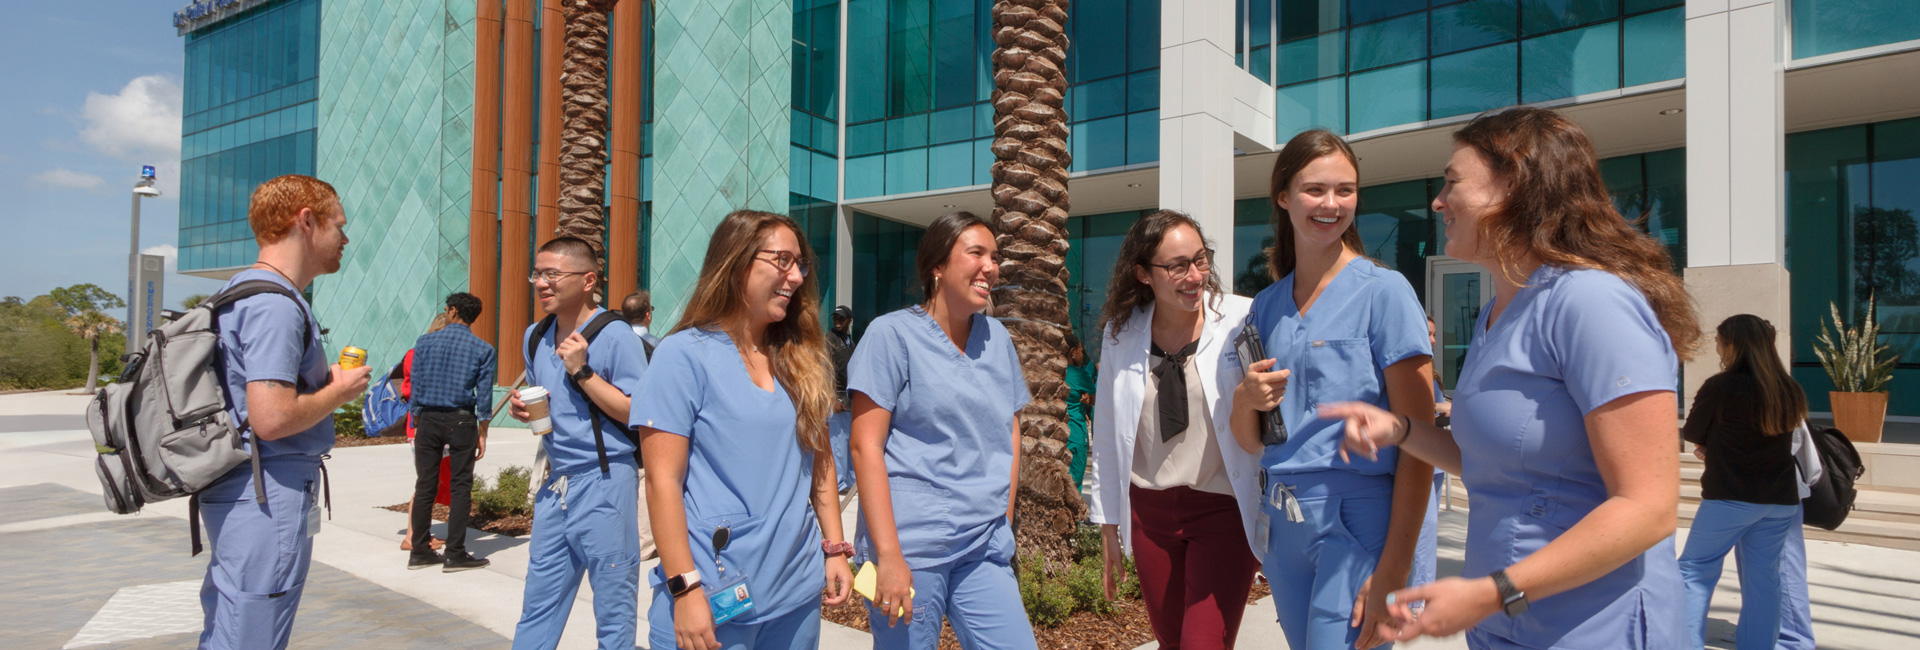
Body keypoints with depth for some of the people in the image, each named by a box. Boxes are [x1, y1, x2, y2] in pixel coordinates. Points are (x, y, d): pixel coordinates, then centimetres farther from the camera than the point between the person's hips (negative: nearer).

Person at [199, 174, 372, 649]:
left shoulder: (240, 290, 15)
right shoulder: (276, 305, -19)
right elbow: (272, 418, -27)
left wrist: (322, 380, 13)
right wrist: (339, 391, -11)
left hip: (232, 488, 11)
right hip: (269, 499, -11)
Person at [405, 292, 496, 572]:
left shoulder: (425, 342, 3)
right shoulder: (482, 349, -1)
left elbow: (416, 384, 4)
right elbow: (484, 395, -2)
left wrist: (417, 421, 11)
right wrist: (482, 434, 5)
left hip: (428, 419, 2)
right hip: (461, 421, -2)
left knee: (424, 486, 9)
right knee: (460, 486, 3)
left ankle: (419, 552, 15)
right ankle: (455, 554, 3)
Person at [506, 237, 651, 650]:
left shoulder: (615, 337, -12)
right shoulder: (535, 337, 11)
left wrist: (582, 371, -19)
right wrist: (524, 409, 2)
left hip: (604, 483, -7)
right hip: (556, 483, 7)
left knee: (614, 610, 4)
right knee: (538, 605, 15)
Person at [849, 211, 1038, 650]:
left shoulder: (997, 338, 11)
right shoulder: (893, 334, -5)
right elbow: (866, 446, -10)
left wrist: (1005, 524, 10)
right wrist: (888, 556, -16)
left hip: (985, 548, 5)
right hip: (911, 546, -5)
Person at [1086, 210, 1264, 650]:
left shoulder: (1244, 321, -10)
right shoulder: (1120, 333, 1)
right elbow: (1107, 435, 9)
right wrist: (1108, 525, 12)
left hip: (1225, 509, -3)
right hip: (1148, 510, 4)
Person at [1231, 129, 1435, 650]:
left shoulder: (1384, 291, -8)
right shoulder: (1267, 305, 8)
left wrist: (1393, 569, -17)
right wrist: (1245, 399, -10)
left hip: (1357, 520, -5)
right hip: (1284, 522, 5)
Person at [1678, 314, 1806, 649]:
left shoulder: (1720, 387, -13)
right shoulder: (1788, 391, 5)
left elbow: (1691, 434, -1)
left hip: (1730, 496, -6)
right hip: (1781, 500, 6)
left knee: (1694, 570, 3)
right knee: (1763, 579, 10)